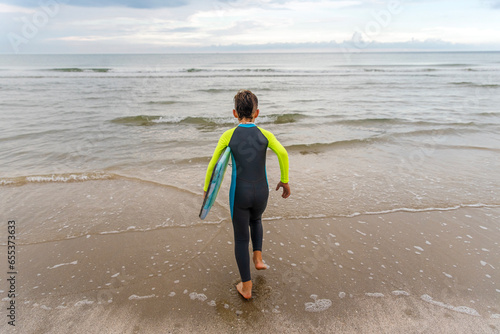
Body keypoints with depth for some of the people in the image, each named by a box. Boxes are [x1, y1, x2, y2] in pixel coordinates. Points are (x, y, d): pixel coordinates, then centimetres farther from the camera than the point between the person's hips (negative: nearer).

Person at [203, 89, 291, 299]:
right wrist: (285, 180, -5)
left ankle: (246, 287, 20)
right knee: (255, 220, 36)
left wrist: (206, 189, 10)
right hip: (261, 193, 2)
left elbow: (213, 163, -2)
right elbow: (283, 153, -17)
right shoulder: (265, 135, -1)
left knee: (241, 238, 13)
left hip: (239, 194, -1)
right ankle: (257, 258, 27)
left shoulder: (228, 136, -3)